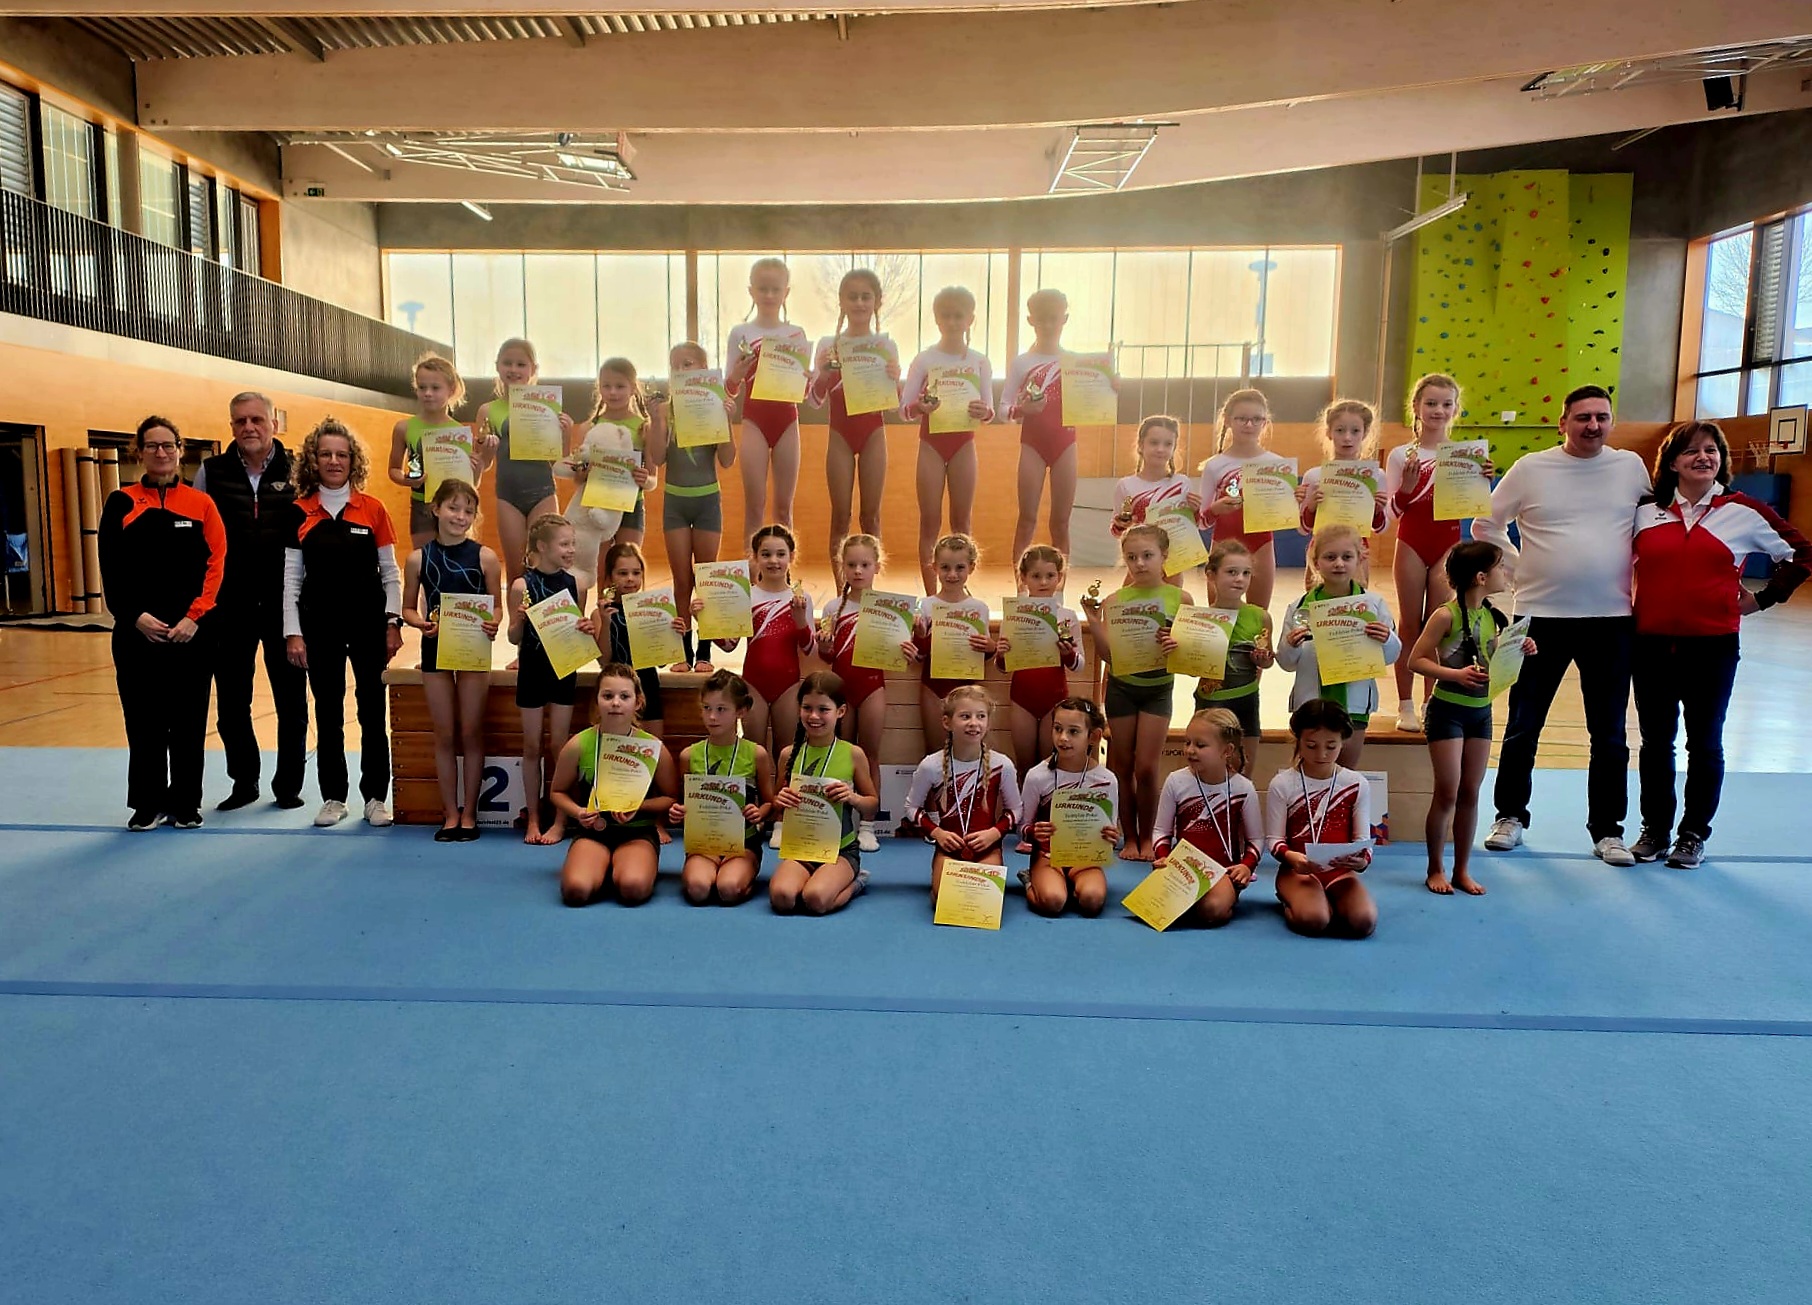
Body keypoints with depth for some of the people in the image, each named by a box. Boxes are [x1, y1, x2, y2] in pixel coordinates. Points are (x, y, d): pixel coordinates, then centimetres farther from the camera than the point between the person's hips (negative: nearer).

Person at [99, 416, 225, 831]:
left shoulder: (201, 503, 5)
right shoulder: (121, 503, 5)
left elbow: (214, 565, -1)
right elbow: (111, 569, 0)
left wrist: (193, 617, -12)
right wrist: (136, 616, -12)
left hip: (191, 630, 0)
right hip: (137, 629, 0)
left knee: (188, 718, 5)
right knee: (143, 718, 5)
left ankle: (185, 803, 16)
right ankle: (148, 803, 16)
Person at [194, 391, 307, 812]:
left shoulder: (297, 472, 0)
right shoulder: (211, 473, 4)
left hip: (284, 604, -1)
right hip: (229, 607, 2)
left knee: (291, 698, 6)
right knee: (231, 701, 9)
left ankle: (289, 784, 20)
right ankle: (244, 781, 25)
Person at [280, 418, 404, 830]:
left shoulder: (373, 510, 0)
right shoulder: (299, 513, 2)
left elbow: (390, 572, 3)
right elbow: (291, 578, 2)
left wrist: (393, 623, -3)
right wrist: (292, 632, -3)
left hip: (368, 622, -1)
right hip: (320, 625, 1)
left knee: (372, 711, 3)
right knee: (327, 713, 9)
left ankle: (375, 796, 13)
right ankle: (333, 797, 19)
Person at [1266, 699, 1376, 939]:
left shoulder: (1357, 784, 3)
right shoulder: (1282, 784, -3)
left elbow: (1363, 839, 2)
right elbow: (1274, 840, -3)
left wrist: (1362, 860, -22)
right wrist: (1291, 857, -26)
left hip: (1341, 870, 2)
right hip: (1298, 870, -2)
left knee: (1363, 922, -28)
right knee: (1312, 921, -33)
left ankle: (1326, 903, 6)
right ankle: (1294, 902, 4)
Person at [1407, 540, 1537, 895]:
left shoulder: (1493, 617, 5)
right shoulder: (1446, 615, -14)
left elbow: (1496, 663, 16)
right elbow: (1416, 660, -14)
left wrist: (1520, 653, -2)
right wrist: (1456, 674, -25)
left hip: (1481, 711, 6)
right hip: (1448, 710, -6)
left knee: (1470, 793, 10)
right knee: (1447, 792, -1)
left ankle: (1462, 870, 20)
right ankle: (1435, 869, 14)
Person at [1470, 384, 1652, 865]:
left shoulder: (1631, 466, 5)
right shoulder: (1531, 468, -1)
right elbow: (1485, 525, 5)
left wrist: (1638, 574, 7)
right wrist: (1518, 570, -1)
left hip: (1612, 618, 2)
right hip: (1542, 615, -2)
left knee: (1609, 734, 8)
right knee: (1523, 727, 7)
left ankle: (1607, 831, 20)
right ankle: (1510, 817, 22)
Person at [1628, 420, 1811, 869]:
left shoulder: (1743, 511, -1)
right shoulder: (1645, 511, 3)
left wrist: (1763, 598, 3)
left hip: (1713, 645, -1)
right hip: (1652, 643, 2)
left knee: (1704, 743, 8)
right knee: (1655, 742, 9)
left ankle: (1694, 835, 20)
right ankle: (1654, 831, 21)